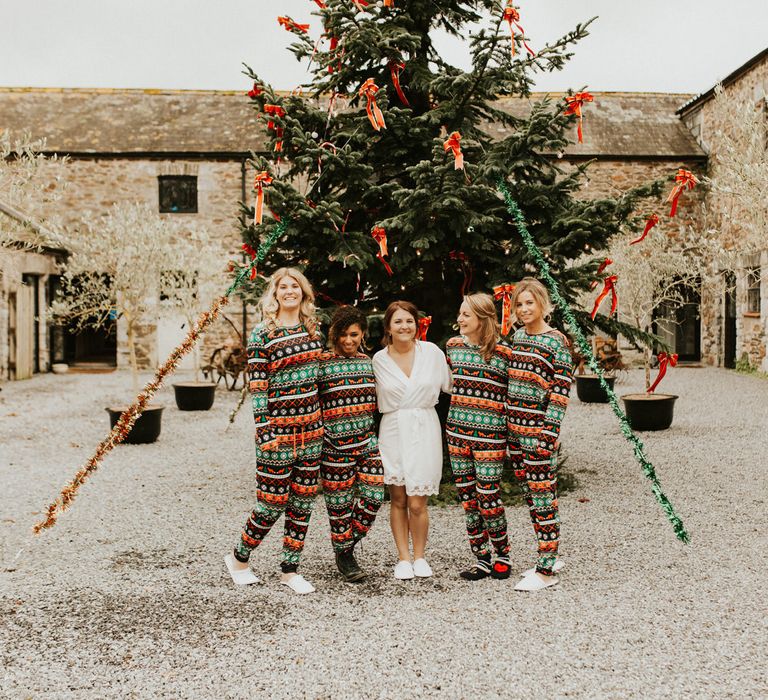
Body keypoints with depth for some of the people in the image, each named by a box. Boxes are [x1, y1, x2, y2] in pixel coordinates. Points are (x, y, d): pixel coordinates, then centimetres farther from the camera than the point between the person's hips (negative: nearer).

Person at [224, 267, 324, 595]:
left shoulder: (312, 329, 10)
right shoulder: (262, 334, -7)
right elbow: (257, 387, -10)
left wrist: (322, 421, 16)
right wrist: (264, 433, -15)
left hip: (311, 428, 6)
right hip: (278, 429, -6)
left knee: (303, 501, 8)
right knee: (273, 503, -1)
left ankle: (290, 570, 19)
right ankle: (238, 558, 22)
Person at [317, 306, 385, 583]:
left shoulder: (368, 362, 10)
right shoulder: (322, 362, -6)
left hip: (367, 441, 5)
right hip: (335, 444, -4)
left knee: (373, 497, 0)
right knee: (340, 503, 5)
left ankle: (348, 546, 23)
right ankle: (343, 557, 23)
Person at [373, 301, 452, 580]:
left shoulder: (431, 352, 0)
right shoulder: (379, 359, 2)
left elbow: (448, 384, 12)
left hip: (424, 431, -1)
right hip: (393, 431, 1)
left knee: (417, 503, -3)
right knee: (398, 499, 5)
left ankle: (419, 556, 15)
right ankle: (403, 557, 17)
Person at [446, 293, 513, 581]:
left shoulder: (503, 353, -9)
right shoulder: (453, 346, 6)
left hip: (490, 435, -5)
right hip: (457, 431, 5)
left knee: (487, 496, -5)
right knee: (467, 497, 8)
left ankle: (502, 553, 17)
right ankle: (482, 559, 19)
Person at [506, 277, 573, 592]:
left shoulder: (556, 342, -8)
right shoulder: (517, 336, 13)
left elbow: (560, 389, -12)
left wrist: (549, 432, -17)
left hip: (539, 430, -8)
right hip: (514, 427, 8)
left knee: (543, 497, -4)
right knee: (531, 496, 13)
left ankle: (547, 571, 2)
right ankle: (549, 558, 25)